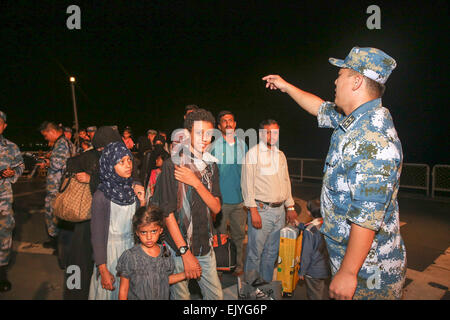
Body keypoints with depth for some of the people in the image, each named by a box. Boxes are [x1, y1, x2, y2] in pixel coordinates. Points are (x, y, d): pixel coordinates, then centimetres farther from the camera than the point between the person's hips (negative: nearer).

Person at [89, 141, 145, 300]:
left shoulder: (134, 188, 0)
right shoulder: (101, 196, -16)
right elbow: (97, 236, -13)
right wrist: (103, 271, -12)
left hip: (132, 249, 5)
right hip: (110, 251, -5)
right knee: (111, 292, 10)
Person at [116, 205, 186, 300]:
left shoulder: (166, 253, -6)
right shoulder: (130, 256, -17)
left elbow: (165, 279, 5)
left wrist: (184, 274, -4)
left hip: (162, 297, 3)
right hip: (137, 297, -3)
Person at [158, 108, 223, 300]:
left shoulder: (211, 165, 6)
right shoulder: (172, 165, -11)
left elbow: (216, 207, -1)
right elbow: (168, 213, -13)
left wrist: (196, 182, -17)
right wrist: (186, 253, -14)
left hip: (205, 246, 5)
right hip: (178, 248, -4)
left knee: (216, 295, 12)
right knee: (180, 296, 8)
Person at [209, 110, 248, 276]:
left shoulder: (242, 145, 7)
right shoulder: (214, 146, -4)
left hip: (240, 199, 3)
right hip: (221, 199, -3)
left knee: (239, 235, 12)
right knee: (219, 236, 7)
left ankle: (239, 265, 27)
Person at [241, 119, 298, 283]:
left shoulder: (280, 155, 14)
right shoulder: (253, 153, -6)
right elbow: (247, 183, -11)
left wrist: (290, 207, 16)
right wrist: (253, 211, -16)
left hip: (279, 210, 6)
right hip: (261, 209, -6)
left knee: (271, 252, 15)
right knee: (255, 253, 0)